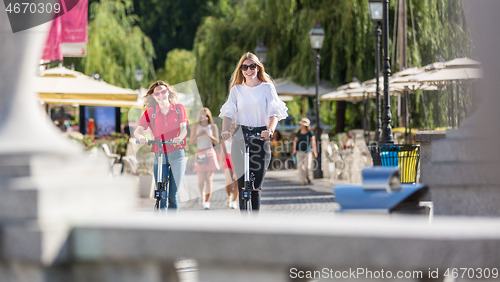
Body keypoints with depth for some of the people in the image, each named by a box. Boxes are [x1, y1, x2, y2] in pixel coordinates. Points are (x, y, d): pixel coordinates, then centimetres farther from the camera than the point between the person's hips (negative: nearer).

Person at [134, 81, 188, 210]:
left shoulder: (179, 108, 7)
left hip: (176, 154, -1)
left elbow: (184, 127, -3)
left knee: (173, 195, -5)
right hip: (159, 155, 1)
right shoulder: (150, 112, 6)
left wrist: (180, 137, -26)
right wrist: (141, 137, -28)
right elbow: (138, 130, -4)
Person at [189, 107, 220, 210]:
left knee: (209, 179, -7)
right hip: (199, 154, 1)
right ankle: (202, 195, 26)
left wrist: (209, 135, -14)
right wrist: (198, 135, -12)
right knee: (201, 179, -4)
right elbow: (191, 142, 4)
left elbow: (216, 142, 2)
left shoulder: (213, 127, 7)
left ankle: (207, 201, -5)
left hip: (210, 153, -1)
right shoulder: (196, 127, 7)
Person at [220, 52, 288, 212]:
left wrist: (270, 130, -25)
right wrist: (225, 130, -18)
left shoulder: (267, 87, 4)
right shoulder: (237, 89, 10)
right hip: (241, 138, 1)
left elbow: (274, 113, -5)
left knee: (256, 187, -3)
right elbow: (228, 113, 3)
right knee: (243, 185, -7)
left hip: (261, 137, -1)